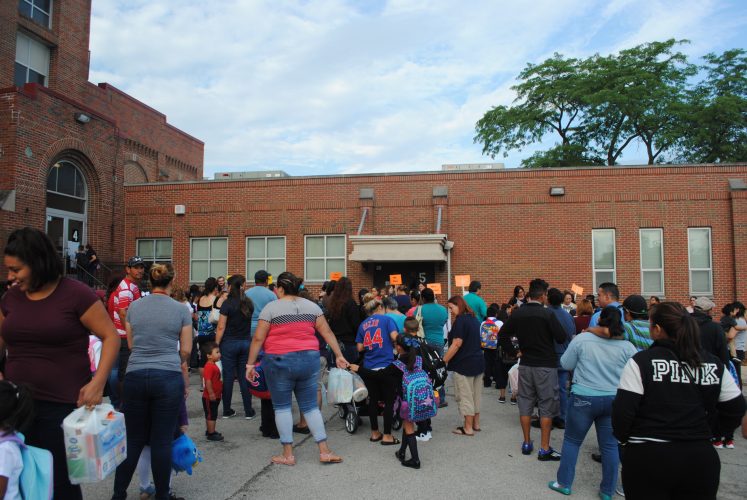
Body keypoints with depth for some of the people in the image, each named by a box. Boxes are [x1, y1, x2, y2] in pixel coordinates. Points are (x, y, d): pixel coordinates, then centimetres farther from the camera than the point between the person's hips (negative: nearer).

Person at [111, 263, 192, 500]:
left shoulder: (134, 307, 5)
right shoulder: (181, 310, -3)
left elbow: (131, 343, 15)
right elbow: (186, 351, 3)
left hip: (135, 376, 3)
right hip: (169, 378, -3)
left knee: (133, 439, 15)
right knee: (162, 441, 6)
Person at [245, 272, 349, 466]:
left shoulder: (271, 308, -5)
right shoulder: (312, 306, 6)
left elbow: (258, 338, -8)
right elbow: (327, 332, 5)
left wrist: (250, 364, -1)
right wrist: (339, 355, 9)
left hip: (279, 362, -4)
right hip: (309, 360, 4)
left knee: (282, 406, 10)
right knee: (310, 406, 12)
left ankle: (288, 454, 14)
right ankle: (324, 451, 12)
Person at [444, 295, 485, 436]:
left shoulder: (460, 320, -15)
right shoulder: (474, 319, 13)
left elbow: (456, 344, -20)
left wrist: (443, 361, -16)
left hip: (464, 364, -9)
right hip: (478, 361, 9)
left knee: (465, 396, 0)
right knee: (475, 395, 15)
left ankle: (468, 428, 6)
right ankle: (476, 424, 24)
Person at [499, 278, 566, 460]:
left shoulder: (517, 313, 0)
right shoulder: (547, 314, -14)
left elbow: (502, 335, 3)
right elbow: (561, 338, -12)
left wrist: (514, 352, 9)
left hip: (525, 365, 5)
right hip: (546, 365, -4)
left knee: (525, 404, 13)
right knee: (546, 406, 5)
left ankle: (527, 443, 23)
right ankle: (544, 449, 8)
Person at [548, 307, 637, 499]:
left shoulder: (582, 339, -10)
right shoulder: (627, 347, -5)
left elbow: (566, 364, -3)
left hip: (584, 398, -2)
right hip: (614, 400, 2)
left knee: (572, 440, 12)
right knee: (610, 445, 13)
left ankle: (564, 483, 21)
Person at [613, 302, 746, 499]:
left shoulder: (641, 362, -13)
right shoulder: (714, 365, 1)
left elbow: (623, 410, -14)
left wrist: (623, 438, 4)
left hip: (647, 459, -3)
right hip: (700, 459, 4)